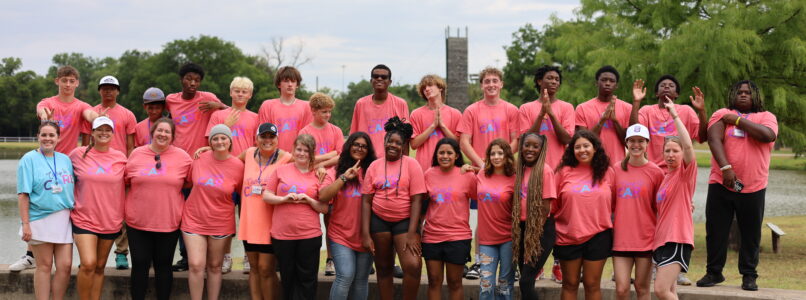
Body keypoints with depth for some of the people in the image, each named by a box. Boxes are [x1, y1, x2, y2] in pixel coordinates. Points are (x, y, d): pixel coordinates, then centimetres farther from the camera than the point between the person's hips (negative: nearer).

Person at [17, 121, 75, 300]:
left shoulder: (65, 160, 12)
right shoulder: (29, 159, -3)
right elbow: (23, 194, -7)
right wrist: (25, 224, -12)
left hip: (63, 221, 4)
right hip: (39, 220, -4)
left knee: (65, 266, 0)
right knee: (44, 266, 2)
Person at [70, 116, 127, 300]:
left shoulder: (120, 158, 2)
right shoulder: (78, 154, -3)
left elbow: (126, 185, 13)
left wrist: (124, 216, 11)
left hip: (111, 221, 2)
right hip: (84, 218, -2)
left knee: (100, 266, 11)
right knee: (88, 264, -15)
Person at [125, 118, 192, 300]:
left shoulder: (182, 157, -1)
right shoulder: (137, 154, 3)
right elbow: (126, 181, 11)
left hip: (169, 223, -1)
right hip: (138, 222, 1)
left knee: (163, 266, 9)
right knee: (139, 265, 5)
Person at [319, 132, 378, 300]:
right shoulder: (336, 171, 2)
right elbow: (322, 197, -13)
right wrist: (344, 177, -17)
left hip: (365, 236, 2)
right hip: (341, 235, -2)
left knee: (361, 279, 6)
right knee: (346, 276, -15)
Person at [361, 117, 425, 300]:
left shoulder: (411, 165, -4)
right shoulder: (374, 166, 3)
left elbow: (416, 200, -7)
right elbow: (366, 200, 2)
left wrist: (412, 233, -14)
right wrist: (365, 234, -4)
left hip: (405, 221, -2)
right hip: (379, 221, 2)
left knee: (413, 265, -19)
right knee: (384, 268, 11)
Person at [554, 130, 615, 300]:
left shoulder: (606, 172, 0)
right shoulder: (565, 171, -2)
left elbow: (613, 204, 6)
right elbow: (554, 203, 1)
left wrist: (611, 227, 4)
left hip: (598, 235, 0)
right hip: (568, 235, 0)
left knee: (592, 284, 7)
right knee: (570, 284, 11)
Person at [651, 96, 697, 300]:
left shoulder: (686, 172, -5)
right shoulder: (665, 177, 17)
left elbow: (688, 145, -23)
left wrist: (674, 114, -19)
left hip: (677, 239, -8)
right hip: (662, 238, 8)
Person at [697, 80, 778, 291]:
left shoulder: (766, 117, 7)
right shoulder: (722, 115, 6)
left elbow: (768, 135, -16)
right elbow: (714, 139, -10)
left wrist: (738, 120, -10)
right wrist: (725, 167, -24)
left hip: (753, 188, 0)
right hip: (721, 185, 0)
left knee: (751, 233, 5)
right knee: (716, 230, 4)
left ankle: (749, 276, 16)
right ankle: (714, 272, 16)